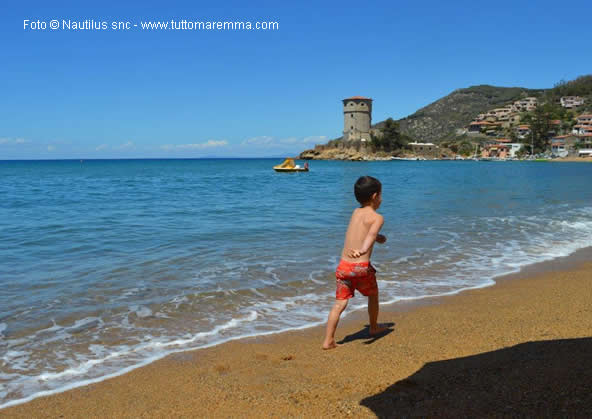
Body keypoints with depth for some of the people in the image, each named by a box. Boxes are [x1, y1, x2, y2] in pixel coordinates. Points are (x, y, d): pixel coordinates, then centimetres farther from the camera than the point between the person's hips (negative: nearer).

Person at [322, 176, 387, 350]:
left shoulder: (356, 212, 15)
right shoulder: (377, 217, -4)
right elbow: (371, 235, -26)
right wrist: (363, 250, -44)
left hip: (343, 266, 5)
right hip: (362, 266, -5)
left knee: (340, 303, 4)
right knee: (373, 295, 22)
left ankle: (328, 340, -4)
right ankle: (374, 327, 41)